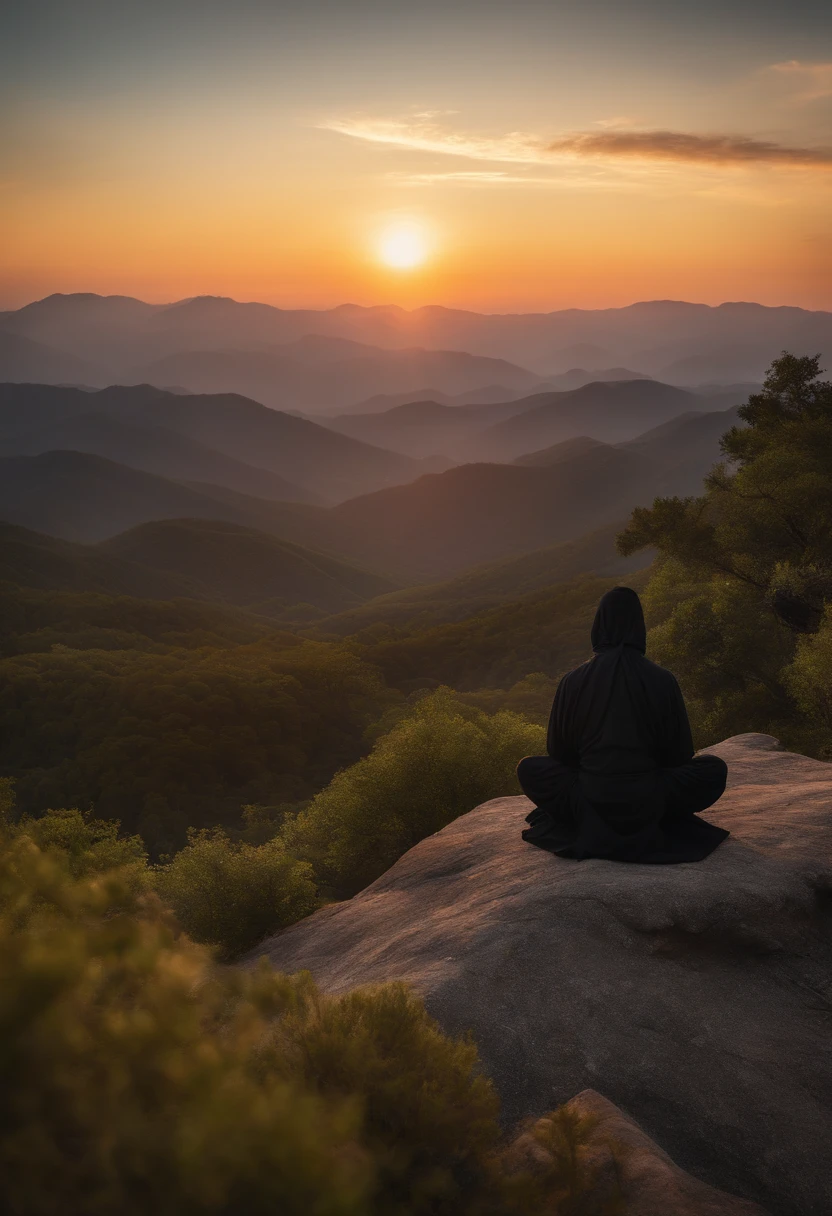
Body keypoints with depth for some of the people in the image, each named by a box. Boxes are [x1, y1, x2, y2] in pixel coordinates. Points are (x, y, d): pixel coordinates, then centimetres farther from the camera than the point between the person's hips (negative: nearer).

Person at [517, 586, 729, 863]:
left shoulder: (572, 681, -2)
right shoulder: (663, 681, -4)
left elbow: (558, 750, 9)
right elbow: (680, 752, 6)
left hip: (589, 801, 1)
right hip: (649, 803, 0)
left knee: (528, 768, 26)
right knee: (715, 768, 23)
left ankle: (588, 823, 12)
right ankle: (650, 822, 13)